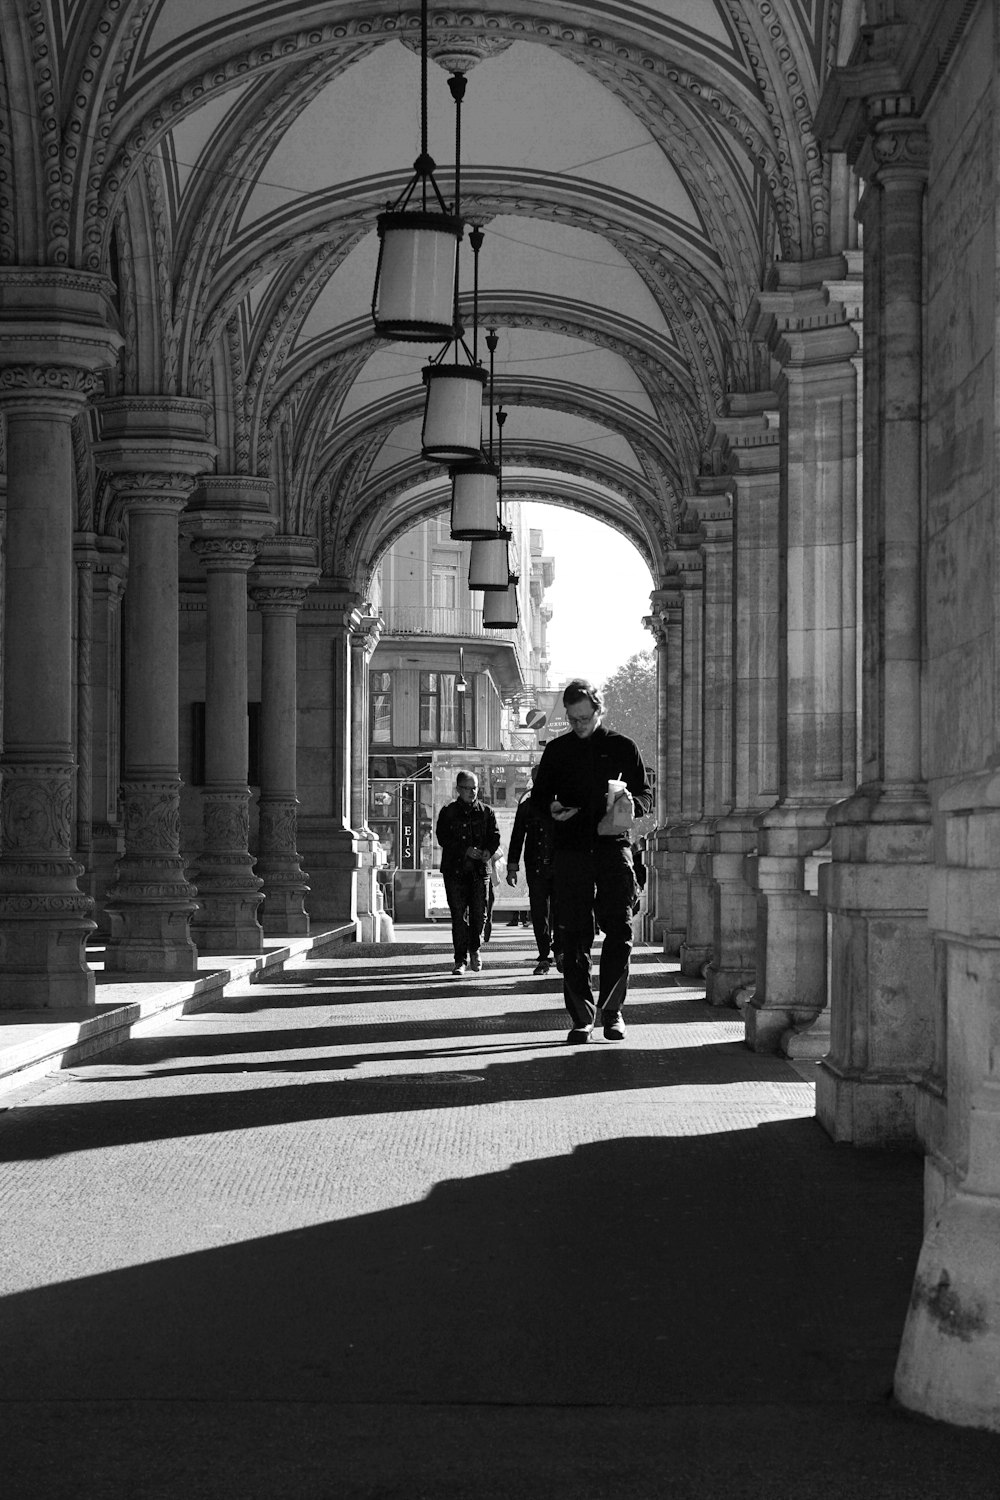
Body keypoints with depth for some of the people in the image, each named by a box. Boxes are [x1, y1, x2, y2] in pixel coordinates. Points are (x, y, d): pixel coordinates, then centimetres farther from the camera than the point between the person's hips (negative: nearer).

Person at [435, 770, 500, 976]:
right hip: (455, 870, -1)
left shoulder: (486, 812, 11)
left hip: (480, 869, 1)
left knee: (479, 913, -1)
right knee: (458, 915, -3)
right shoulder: (447, 812, 5)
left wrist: (488, 851, -15)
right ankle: (460, 959, 1)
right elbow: (443, 838, -4)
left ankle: (474, 949, 25)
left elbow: (495, 835, 6)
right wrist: (466, 850, -15)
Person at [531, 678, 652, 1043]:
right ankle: (581, 1016, 5)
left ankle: (611, 1010, 4)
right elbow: (538, 797, 15)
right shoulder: (557, 750, 12)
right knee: (575, 937, 0)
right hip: (570, 849, 1)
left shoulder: (621, 747, 8)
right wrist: (552, 808, -7)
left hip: (612, 845, -1)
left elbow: (646, 794, 11)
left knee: (619, 932, -8)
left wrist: (632, 805, -11)